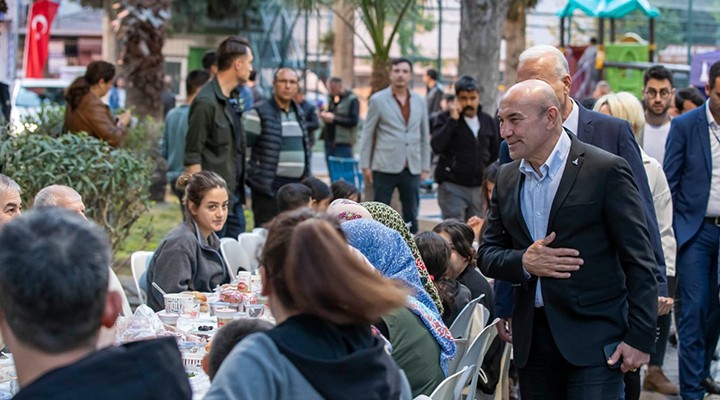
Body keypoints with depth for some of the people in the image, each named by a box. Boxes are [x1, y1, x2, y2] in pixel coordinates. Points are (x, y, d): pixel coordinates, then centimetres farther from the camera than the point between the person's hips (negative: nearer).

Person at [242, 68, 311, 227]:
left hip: (297, 186, 7)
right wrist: (252, 175, -9)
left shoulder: (299, 113, 15)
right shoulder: (258, 114, -7)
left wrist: (306, 178, 19)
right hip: (268, 189, -7)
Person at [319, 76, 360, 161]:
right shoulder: (331, 98, 16)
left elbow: (353, 121, -15)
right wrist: (324, 116, 0)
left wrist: (334, 119, -18)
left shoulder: (352, 100, -6)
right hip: (329, 141, 7)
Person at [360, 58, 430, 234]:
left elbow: (424, 136, 13)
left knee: (411, 217, 5)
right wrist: (365, 165, -2)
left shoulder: (419, 101, 10)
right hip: (385, 168, -3)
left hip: (412, 169, 3)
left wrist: (425, 167, 10)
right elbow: (367, 135, 2)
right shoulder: (378, 100, 1)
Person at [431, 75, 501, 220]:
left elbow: (495, 154, 17)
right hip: (453, 187, -4)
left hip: (479, 189, 4)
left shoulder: (488, 122, 10)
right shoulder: (446, 119, 0)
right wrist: (453, 120, -16)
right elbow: (436, 147, -15)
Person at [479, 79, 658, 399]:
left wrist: (640, 337, -11)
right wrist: (523, 262, -9)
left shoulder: (605, 170, -7)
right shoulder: (507, 178, 11)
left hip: (593, 339, -5)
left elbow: (638, 261, -7)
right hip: (532, 336, 5)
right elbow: (487, 254, 13)